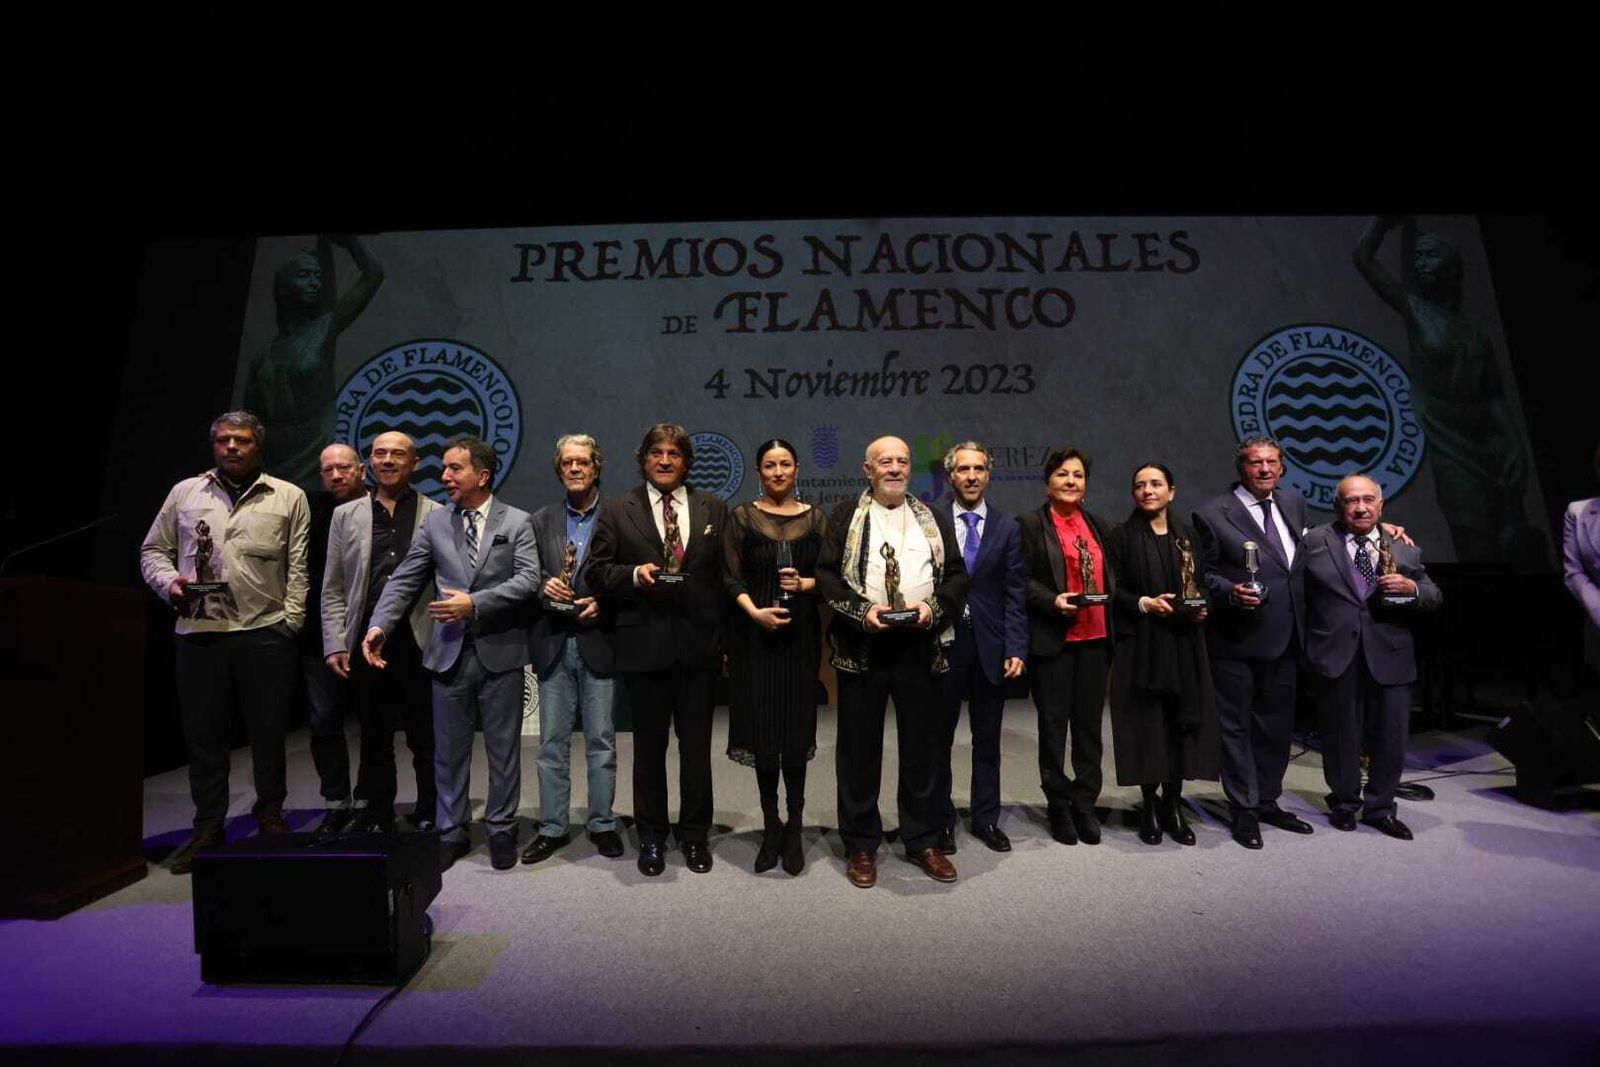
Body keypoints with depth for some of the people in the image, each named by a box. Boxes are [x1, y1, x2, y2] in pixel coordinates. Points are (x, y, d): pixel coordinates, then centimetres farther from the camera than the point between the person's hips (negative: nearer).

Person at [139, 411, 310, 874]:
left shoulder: (288, 497, 6)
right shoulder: (184, 493, 13)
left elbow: (298, 567, 3)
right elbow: (153, 550, 16)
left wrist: (290, 620, -4)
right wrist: (169, 582, -4)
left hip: (265, 632, -2)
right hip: (199, 633, 2)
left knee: (268, 731, 6)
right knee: (203, 733, 9)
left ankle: (270, 816, 24)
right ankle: (207, 827, 23)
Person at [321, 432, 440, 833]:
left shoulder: (437, 515, 4)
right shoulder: (346, 515, 12)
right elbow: (333, 590, 10)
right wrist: (335, 645, 3)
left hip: (420, 645, -2)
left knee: (426, 741, 6)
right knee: (374, 742, 13)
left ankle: (429, 819, 20)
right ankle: (375, 818, 27)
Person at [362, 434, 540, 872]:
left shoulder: (518, 522, -1)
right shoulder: (434, 522, 7)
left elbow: (528, 580, -12)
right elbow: (404, 581, 3)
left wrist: (475, 603, -20)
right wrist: (379, 626, -11)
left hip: (500, 651, -2)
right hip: (449, 652, 3)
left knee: (503, 749, 8)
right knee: (449, 750, 11)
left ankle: (501, 829, 24)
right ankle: (452, 832, 27)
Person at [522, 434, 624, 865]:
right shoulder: (541, 521, 9)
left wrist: (603, 603, -15)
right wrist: (544, 587, -10)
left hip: (598, 640, -2)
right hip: (554, 644, 3)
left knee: (601, 741, 7)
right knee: (552, 743, 10)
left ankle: (603, 825, 22)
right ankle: (552, 828, 22)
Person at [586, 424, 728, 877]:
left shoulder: (713, 509, 8)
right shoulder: (616, 509, 5)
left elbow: (726, 575, 5)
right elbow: (597, 572, 2)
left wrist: (727, 639, 0)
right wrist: (635, 574, -17)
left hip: (699, 644, 1)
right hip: (643, 646, 0)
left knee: (696, 745, 10)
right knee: (649, 745, 12)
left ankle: (695, 834, 28)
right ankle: (651, 836, 29)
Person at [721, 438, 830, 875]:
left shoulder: (815, 518, 9)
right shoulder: (741, 517, 6)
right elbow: (731, 577, 0)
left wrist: (805, 583, -12)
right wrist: (754, 610, -16)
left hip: (800, 634, 1)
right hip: (756, 635, 0)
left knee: (797, 731, 0)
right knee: (762, 730, 1)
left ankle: (794, 829, 14)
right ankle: (771, 826, 17)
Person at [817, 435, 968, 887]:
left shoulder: (933, 518, 14)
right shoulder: (845, 516, 5)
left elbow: (957, 575, 10)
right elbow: (826, 574, -2)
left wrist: (933, 607, -8)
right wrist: (862, 610, -15)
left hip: (920, 645, 2)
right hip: (862, 645, -2)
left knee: (922, 747, 10)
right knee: (860, 748, 6)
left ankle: (923, 841, 27)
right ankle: (861, 845, 21)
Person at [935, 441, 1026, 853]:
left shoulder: (1007, 527, 4)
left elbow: (1016, 593, 0)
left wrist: (1016, 648, -7)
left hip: (991, 647, 2)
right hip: (943, 644, -1)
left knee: (987, 739, 13)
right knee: (939, 738, 11)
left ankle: (986, 819, 28)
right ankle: (940, 819, 26)